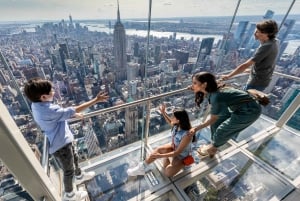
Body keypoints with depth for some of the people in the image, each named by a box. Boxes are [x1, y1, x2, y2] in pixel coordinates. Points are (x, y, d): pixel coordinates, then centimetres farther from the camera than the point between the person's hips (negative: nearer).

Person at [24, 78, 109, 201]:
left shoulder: (36, 105, -5)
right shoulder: (49, 111, -36)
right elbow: (75, 110, -35)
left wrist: (73, 115, 12)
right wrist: (96, 100, -31)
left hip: (62, 140, 9)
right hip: (61, 145, -9)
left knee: (74, 158, 30)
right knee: (69, 171, 16)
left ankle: (79, 176, 56)